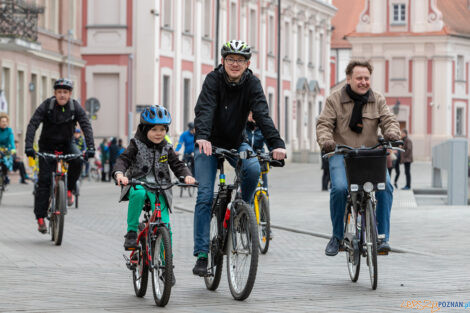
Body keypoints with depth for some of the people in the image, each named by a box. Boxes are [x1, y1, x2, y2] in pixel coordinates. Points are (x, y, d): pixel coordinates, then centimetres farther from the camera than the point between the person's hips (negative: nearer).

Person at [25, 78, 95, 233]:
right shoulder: (46, 106, -16)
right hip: (47, 146, -1)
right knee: (44, 180, -10)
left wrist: (90, 147, -34)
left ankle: (68, 190, -7)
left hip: (66, 144, 1)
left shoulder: (76, 107, -12)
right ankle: (40, 218, -5)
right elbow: (33, 124, -24)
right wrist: (28, 146, -37)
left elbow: (86, 126, -19)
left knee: (77, 161, -31)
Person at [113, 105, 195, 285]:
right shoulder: (136, 145, 0)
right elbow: (123, 160, -11)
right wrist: (119, 173, -33)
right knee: (139, 193, -40)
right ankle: (132, 232, -23)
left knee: (164, 225, -13)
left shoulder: (166, 149, 9)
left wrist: (186, 175, -16)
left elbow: (177, 165, 7)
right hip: (138, 184, -2)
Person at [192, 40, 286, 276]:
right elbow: (204, 110, -32)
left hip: (236, 143, 2)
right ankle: (201, 255, -9)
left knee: (253, 168, -29)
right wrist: (202, 137, -52)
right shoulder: (213, 80, -16)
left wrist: (276, 144, -40)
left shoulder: (252, 84, -11)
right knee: (205, 196, -11)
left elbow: (262, 114, -24)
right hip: (210, 144, -2)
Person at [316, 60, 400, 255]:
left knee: (385, 186, -25)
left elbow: (389, 120, 2)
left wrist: (391, 133, -23)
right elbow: (324, 124, -2)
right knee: (339, 188, -27)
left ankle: (382, 237, -17)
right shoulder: (335, 100, 5)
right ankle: (337, 236, -6)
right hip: (341, 153, -1)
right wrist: (326, 141, -24)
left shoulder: (378, 100, 11)